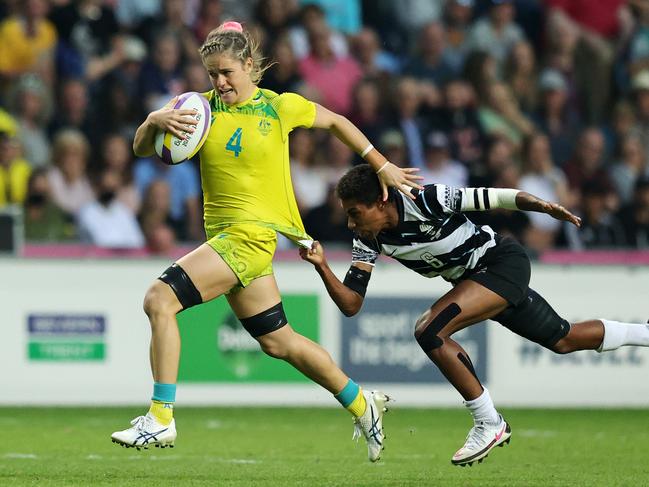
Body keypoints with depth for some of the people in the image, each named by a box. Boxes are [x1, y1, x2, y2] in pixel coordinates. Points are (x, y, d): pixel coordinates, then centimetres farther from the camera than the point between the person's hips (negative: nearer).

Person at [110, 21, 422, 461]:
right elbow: (141, 149, 4)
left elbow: (336, 122, 14)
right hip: (224, 234, 6)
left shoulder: (280, 107, -3)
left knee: (160, 299, -21)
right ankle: (362, 405, 32)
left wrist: (383, 168, 18)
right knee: (277, 341, 15)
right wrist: (154, 121, -19)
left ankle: (161, 420, -18)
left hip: (252, 232, -6)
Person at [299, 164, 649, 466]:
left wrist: (542, 206, -34)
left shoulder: (425, 201, -28)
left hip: (503, 261, -8)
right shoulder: (369, 241, -8)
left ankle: (489, 424, -14)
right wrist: (322, 267, -25)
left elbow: (494, 198, -22)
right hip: (476, 278, 8)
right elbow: (351, 304, -10)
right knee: (563, 340, 21)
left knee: (429, 330, -25)